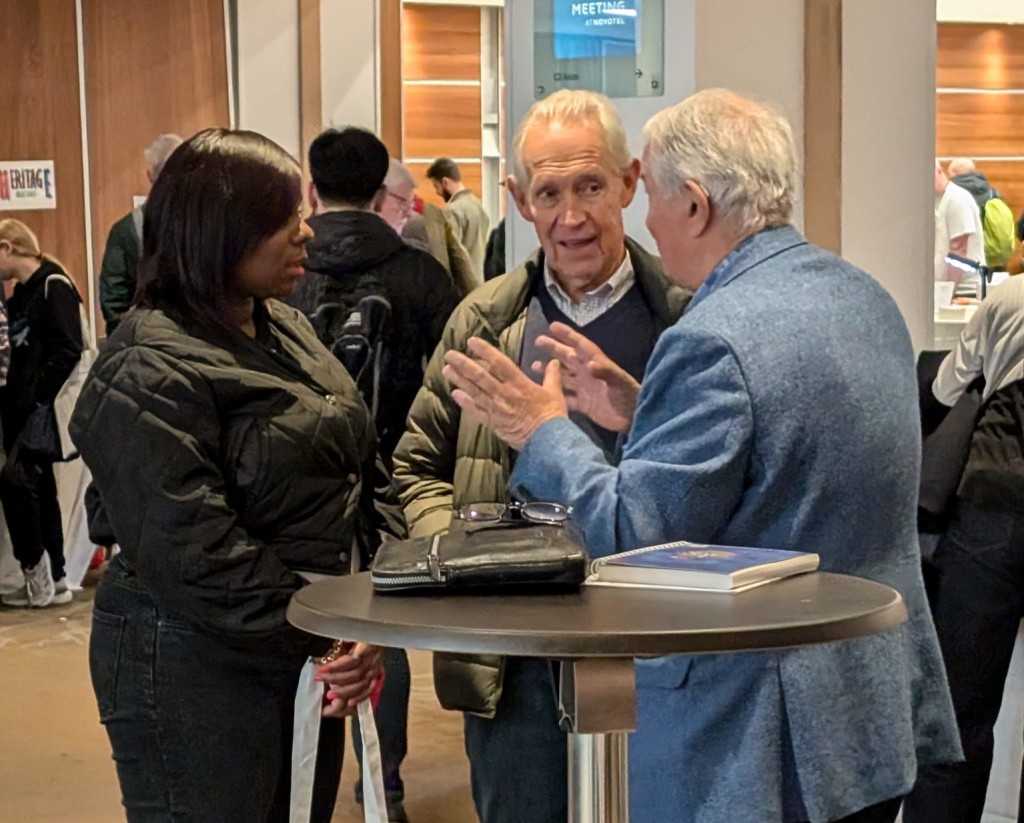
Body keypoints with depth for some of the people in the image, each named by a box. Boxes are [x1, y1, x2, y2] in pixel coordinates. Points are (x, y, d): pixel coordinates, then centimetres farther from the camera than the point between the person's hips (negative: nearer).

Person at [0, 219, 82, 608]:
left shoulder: (54, 287, -10)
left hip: (43, 411, -9)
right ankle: (52, 580, 16)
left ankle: (36, 567, -2)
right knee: (38, 489, 10)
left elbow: (68, 351, -18)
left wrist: (38, 397, -19)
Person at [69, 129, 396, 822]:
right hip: (198, 670, -8)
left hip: (312, 654, 8)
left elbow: (360, 476, 14)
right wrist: (316, 636, -20)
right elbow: (192, 554, -23)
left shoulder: (288, 331, 10)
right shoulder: (149, 375, -17)